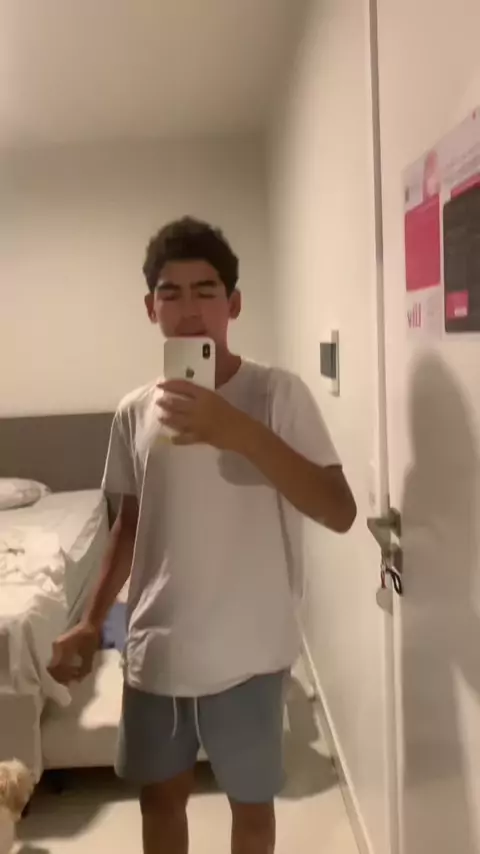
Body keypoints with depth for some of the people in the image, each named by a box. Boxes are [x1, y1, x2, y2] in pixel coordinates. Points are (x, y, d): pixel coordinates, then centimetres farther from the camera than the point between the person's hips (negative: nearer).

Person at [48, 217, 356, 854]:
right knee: (160, 796, 23)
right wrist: (92, 623, 9)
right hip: (155, 650, 4)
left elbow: (339, 512, -22)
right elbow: (131, 523, 9)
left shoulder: (278, 394, -14)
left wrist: (240, 433, -33)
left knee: (249, 798, 20)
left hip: (246, 653, -3)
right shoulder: (135, 412, -1)